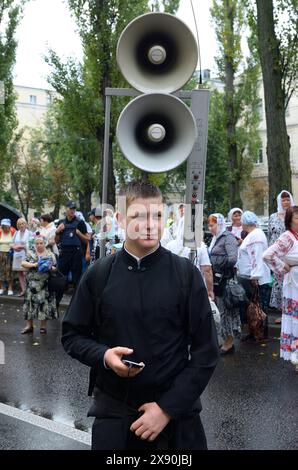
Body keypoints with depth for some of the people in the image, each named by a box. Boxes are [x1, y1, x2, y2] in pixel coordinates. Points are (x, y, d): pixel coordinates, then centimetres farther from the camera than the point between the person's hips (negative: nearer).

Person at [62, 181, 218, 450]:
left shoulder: (186, 274, -7)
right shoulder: (98, 275, -3)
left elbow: (205, 351, -6)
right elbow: (72, 336, 6)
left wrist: (168, 408, -11)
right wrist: (104, 355, -13)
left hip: (176, 413, 0)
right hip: (112, 411, 1)